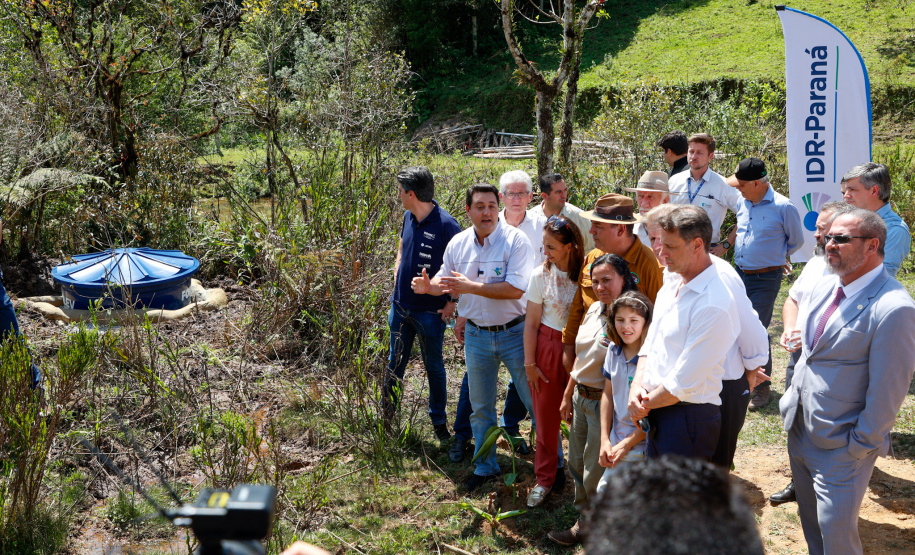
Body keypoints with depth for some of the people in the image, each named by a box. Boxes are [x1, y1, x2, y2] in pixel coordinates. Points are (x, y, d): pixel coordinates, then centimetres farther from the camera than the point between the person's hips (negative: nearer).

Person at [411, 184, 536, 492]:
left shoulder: (515, 241, -15)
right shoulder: (458, 244, 1)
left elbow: (515, 289, -24)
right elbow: (447, 281, 13)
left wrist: (471, 286, -27)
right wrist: (428, 286, -10)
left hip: (514, 333, -4)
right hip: (476, 335, 5)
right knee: (480, 407, 16)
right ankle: (485, 467, 34)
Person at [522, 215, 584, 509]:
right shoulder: (540, 276, -5)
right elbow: (531, 322, -2)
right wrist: (530, 363, -2)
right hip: (548, 346, 0)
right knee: (546, 415, 9)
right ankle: (545, 479, 25)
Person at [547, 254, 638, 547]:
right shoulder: (594, 309, 4)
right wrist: (568, 394, 19)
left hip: (604, 402, -8)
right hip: (581, 398, 8)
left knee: (596, 474, 5)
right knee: (577, 465, 20)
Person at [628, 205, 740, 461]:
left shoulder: (714, 305, -21)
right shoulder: (671, 286, 8)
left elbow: (683, 384, -21)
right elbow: (650, 343, 15)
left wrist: (646, 404, -7)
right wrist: (637, 386, -2)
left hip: (688, 419, -8)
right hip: (656, 414, 8)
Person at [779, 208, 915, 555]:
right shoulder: (825, 287, 4)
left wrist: (862, 445, -14)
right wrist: (792, 397, 13)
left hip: (842, 446, -8)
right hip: (800, 429, 8)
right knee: (809, 517, 22)